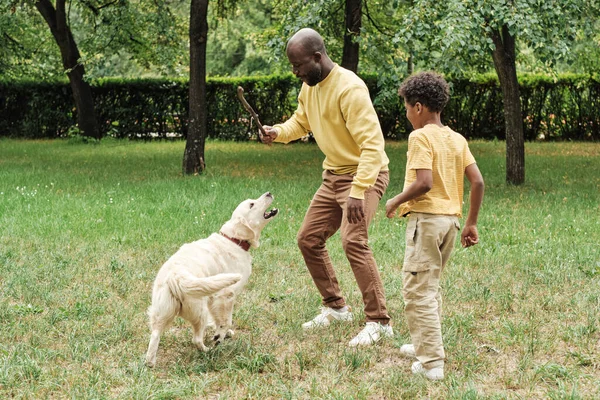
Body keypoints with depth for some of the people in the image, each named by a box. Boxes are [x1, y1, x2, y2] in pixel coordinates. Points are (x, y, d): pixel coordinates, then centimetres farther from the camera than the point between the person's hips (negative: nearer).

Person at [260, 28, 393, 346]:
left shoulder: (349, 88, -25)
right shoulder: (309, 86, 2)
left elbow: (372, 143, -29)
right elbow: (301, 121, 19)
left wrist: (358, 192, -36)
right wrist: (278, 132, -4)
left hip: (364, 175, -9)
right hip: (333, 175, 9)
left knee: (353, 240, -25)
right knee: (308, 239, 11)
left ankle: (379, 322, -16)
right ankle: (335, 307, 27)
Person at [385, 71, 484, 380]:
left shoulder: (420, 137, -11)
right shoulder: (457, 139, 10)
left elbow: (424, 182, -23)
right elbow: (477, 182, 6)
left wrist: (396, 201, -7)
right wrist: (471, 223, 13)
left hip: (426, 218, -8)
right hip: (451, 219, 8)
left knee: (418, 291, -4)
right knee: (430, 285, 22)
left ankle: (432, 362, -6)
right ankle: (423, 345, 32)